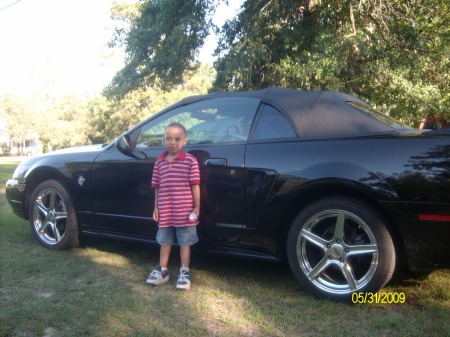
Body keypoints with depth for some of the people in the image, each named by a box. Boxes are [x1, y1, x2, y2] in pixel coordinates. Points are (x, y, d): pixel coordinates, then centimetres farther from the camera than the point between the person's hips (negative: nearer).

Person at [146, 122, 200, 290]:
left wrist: (196, 207, -7)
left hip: (185, 212, -4)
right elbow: (157, 187, 8)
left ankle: (184, 272, 22)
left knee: (185, 242, 9)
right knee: (165, 241, 18)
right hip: (165, 211, 4)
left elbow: (195, 186, -7)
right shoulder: (159, 161, 4)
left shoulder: (190, 160, -9)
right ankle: (162, 270, 33)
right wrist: (156, 207, 9)